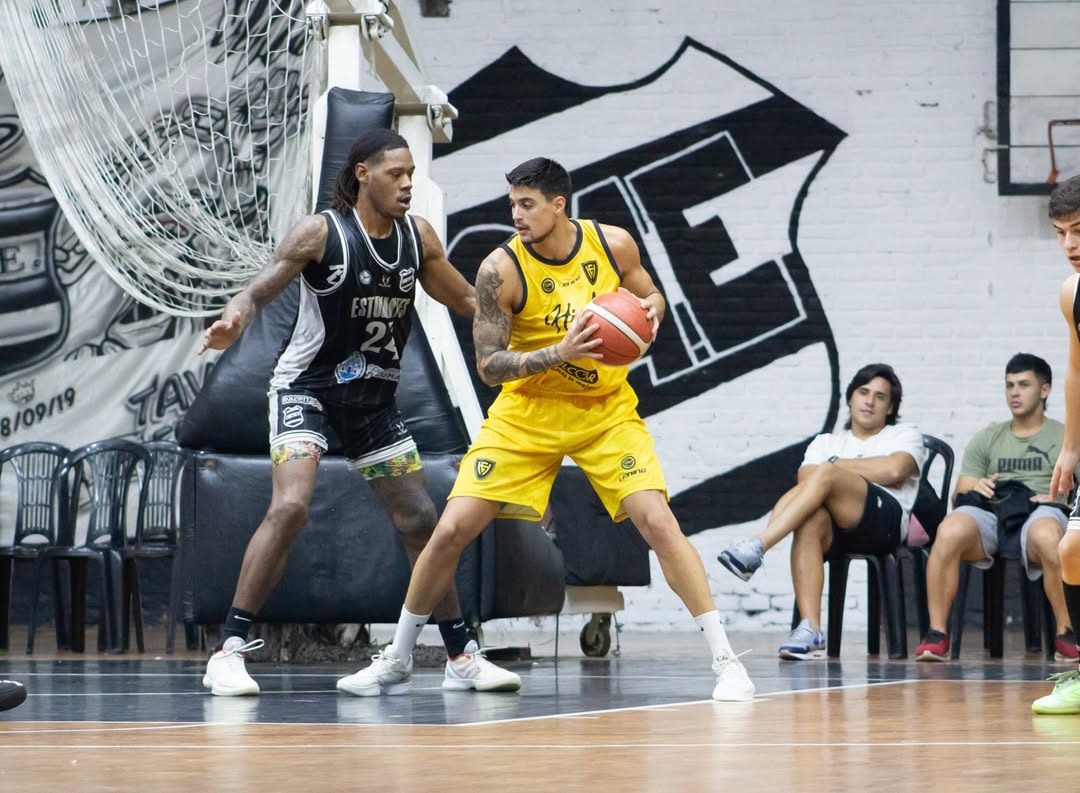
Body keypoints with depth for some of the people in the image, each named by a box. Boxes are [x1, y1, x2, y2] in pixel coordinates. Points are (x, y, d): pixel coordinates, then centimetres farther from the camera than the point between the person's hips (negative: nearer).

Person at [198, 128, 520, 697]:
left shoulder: (418, 236, 1)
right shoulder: (321, 233, -15)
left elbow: (467, 300, 14)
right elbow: (259, 291, -17)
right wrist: (234, 319, -40)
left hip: (375, 396, 6)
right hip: (306, 386, -6)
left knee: (420, 522, 7)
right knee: (290, 506, -25)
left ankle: (461, 658, 19)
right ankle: (228, 652, -21)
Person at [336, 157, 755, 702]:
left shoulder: (613, 244, -10)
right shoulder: (501, 269, -18)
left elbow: (650, 298, 9)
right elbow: (488, 365, -17)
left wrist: (650, 311, -16)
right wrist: (560, 352, -31)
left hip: (605, 411, 0)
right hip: (527, 413, 0)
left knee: (658, 523, -17)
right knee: (451, 530, -6)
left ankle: (725, 661, -10)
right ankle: (397, 660, 14)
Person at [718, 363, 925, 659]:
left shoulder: (905, 435, 22)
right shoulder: (826, 442, 30)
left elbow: (894, 469, -2)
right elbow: (805, 477, 9)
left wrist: (835, 466, 5)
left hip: (886, 519, -3)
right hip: (835, 529, 3)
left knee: (826, 475, -29)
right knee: (810, 520, -36)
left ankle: (756, 547, -41)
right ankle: (810, 631, -46)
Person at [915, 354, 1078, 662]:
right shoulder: (987, 439, 27)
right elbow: (960, 491, 18)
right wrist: (972, 488, -6)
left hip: (1040, 515, -2)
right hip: (989, 515, 2)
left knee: (1047, 536, -43)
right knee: (949, 531, -35)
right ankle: (937, 634, -30)